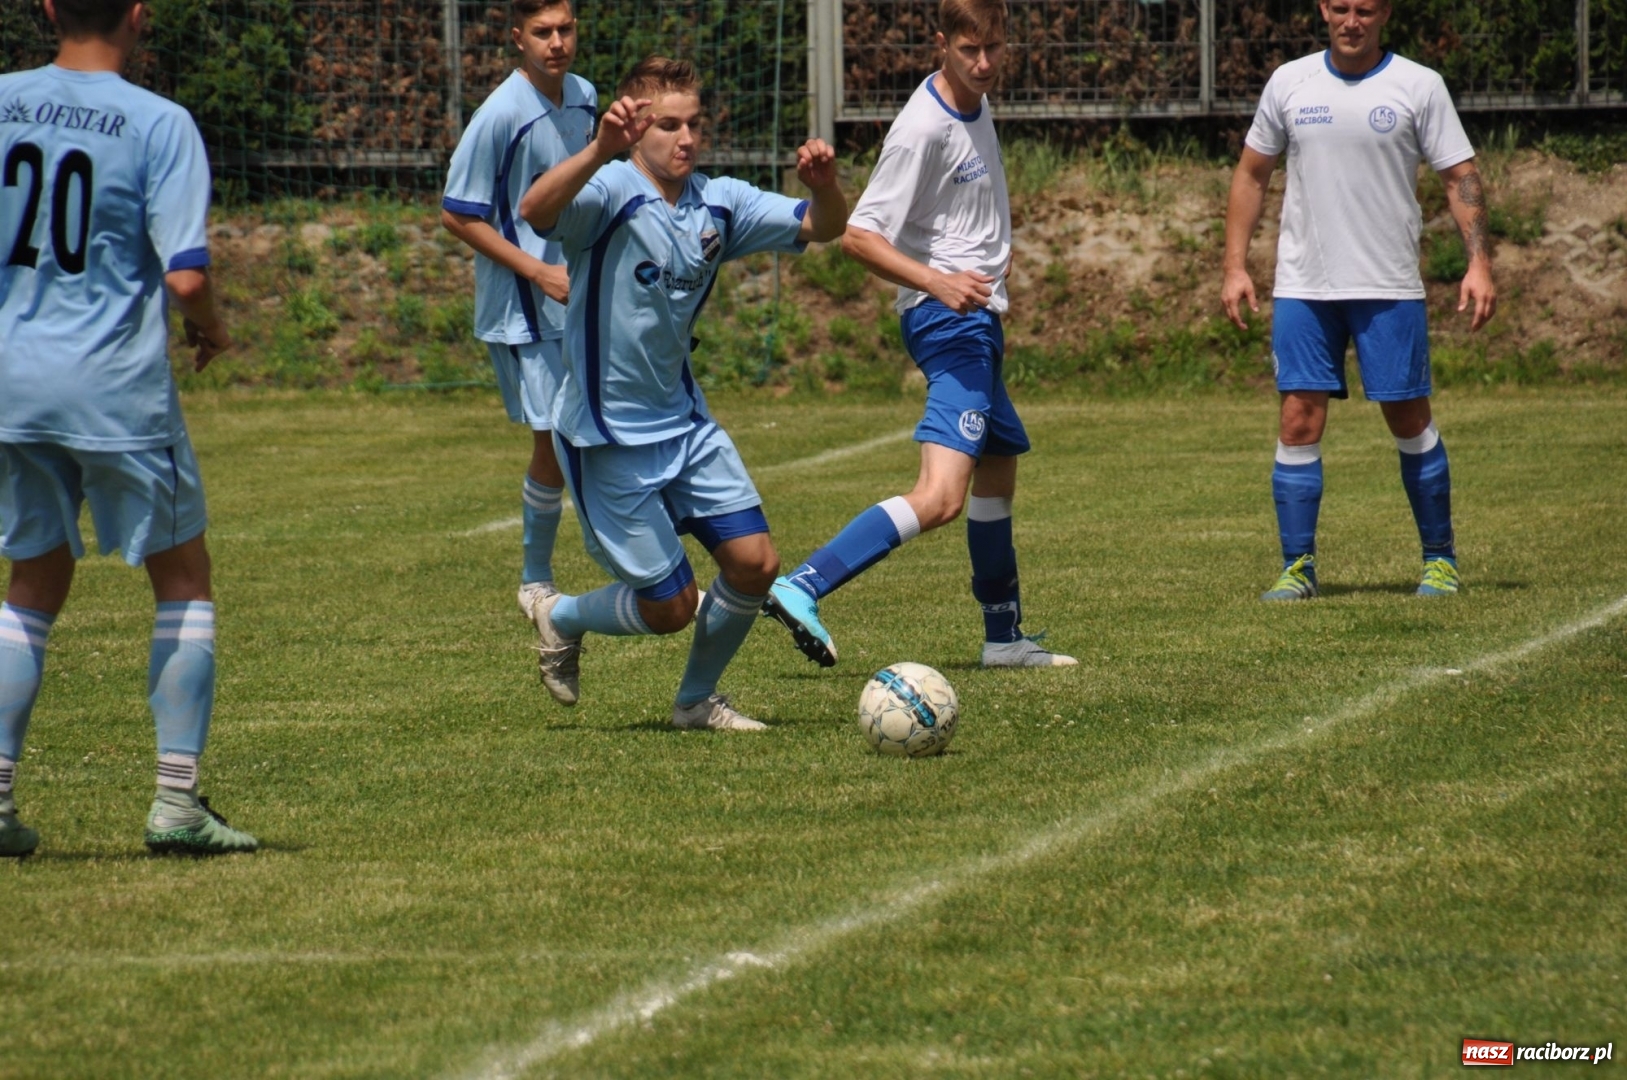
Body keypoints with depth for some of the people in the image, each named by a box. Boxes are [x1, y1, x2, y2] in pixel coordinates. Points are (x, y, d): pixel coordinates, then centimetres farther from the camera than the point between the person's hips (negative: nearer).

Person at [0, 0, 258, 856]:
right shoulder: (158, 124, -10)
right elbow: (185, 275, -16)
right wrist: (211, 329, 5)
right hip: (116, 386, -4)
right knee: (183, 579, 11)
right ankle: (176, 800, 4)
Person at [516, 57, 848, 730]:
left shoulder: (717, 203, 1)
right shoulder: (610, 192, -19)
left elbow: (822, 227, 2)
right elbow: (535, 211, -39)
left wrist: (824, 186, -22)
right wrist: (599, 152, -56)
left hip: (683, 419, 6)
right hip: (608, 434, -6)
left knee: (755, 562, -1)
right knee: (670, 607, -2)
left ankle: (697, 700, 22)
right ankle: (561, 620, 29)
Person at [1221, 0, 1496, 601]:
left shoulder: (1418, 87, -1)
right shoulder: (1289, 84, 6)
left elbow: (1461, 177, 0)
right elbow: (1251, 174, 13)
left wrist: (1478, 264, -12)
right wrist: (1235, 267, 5)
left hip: (1390, 288, -2)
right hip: (1303, 287, 2)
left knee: (1410, 420, 2)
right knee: (1298, 423, -3)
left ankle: (1440, 558, 16)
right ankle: (1298, 568, 4)